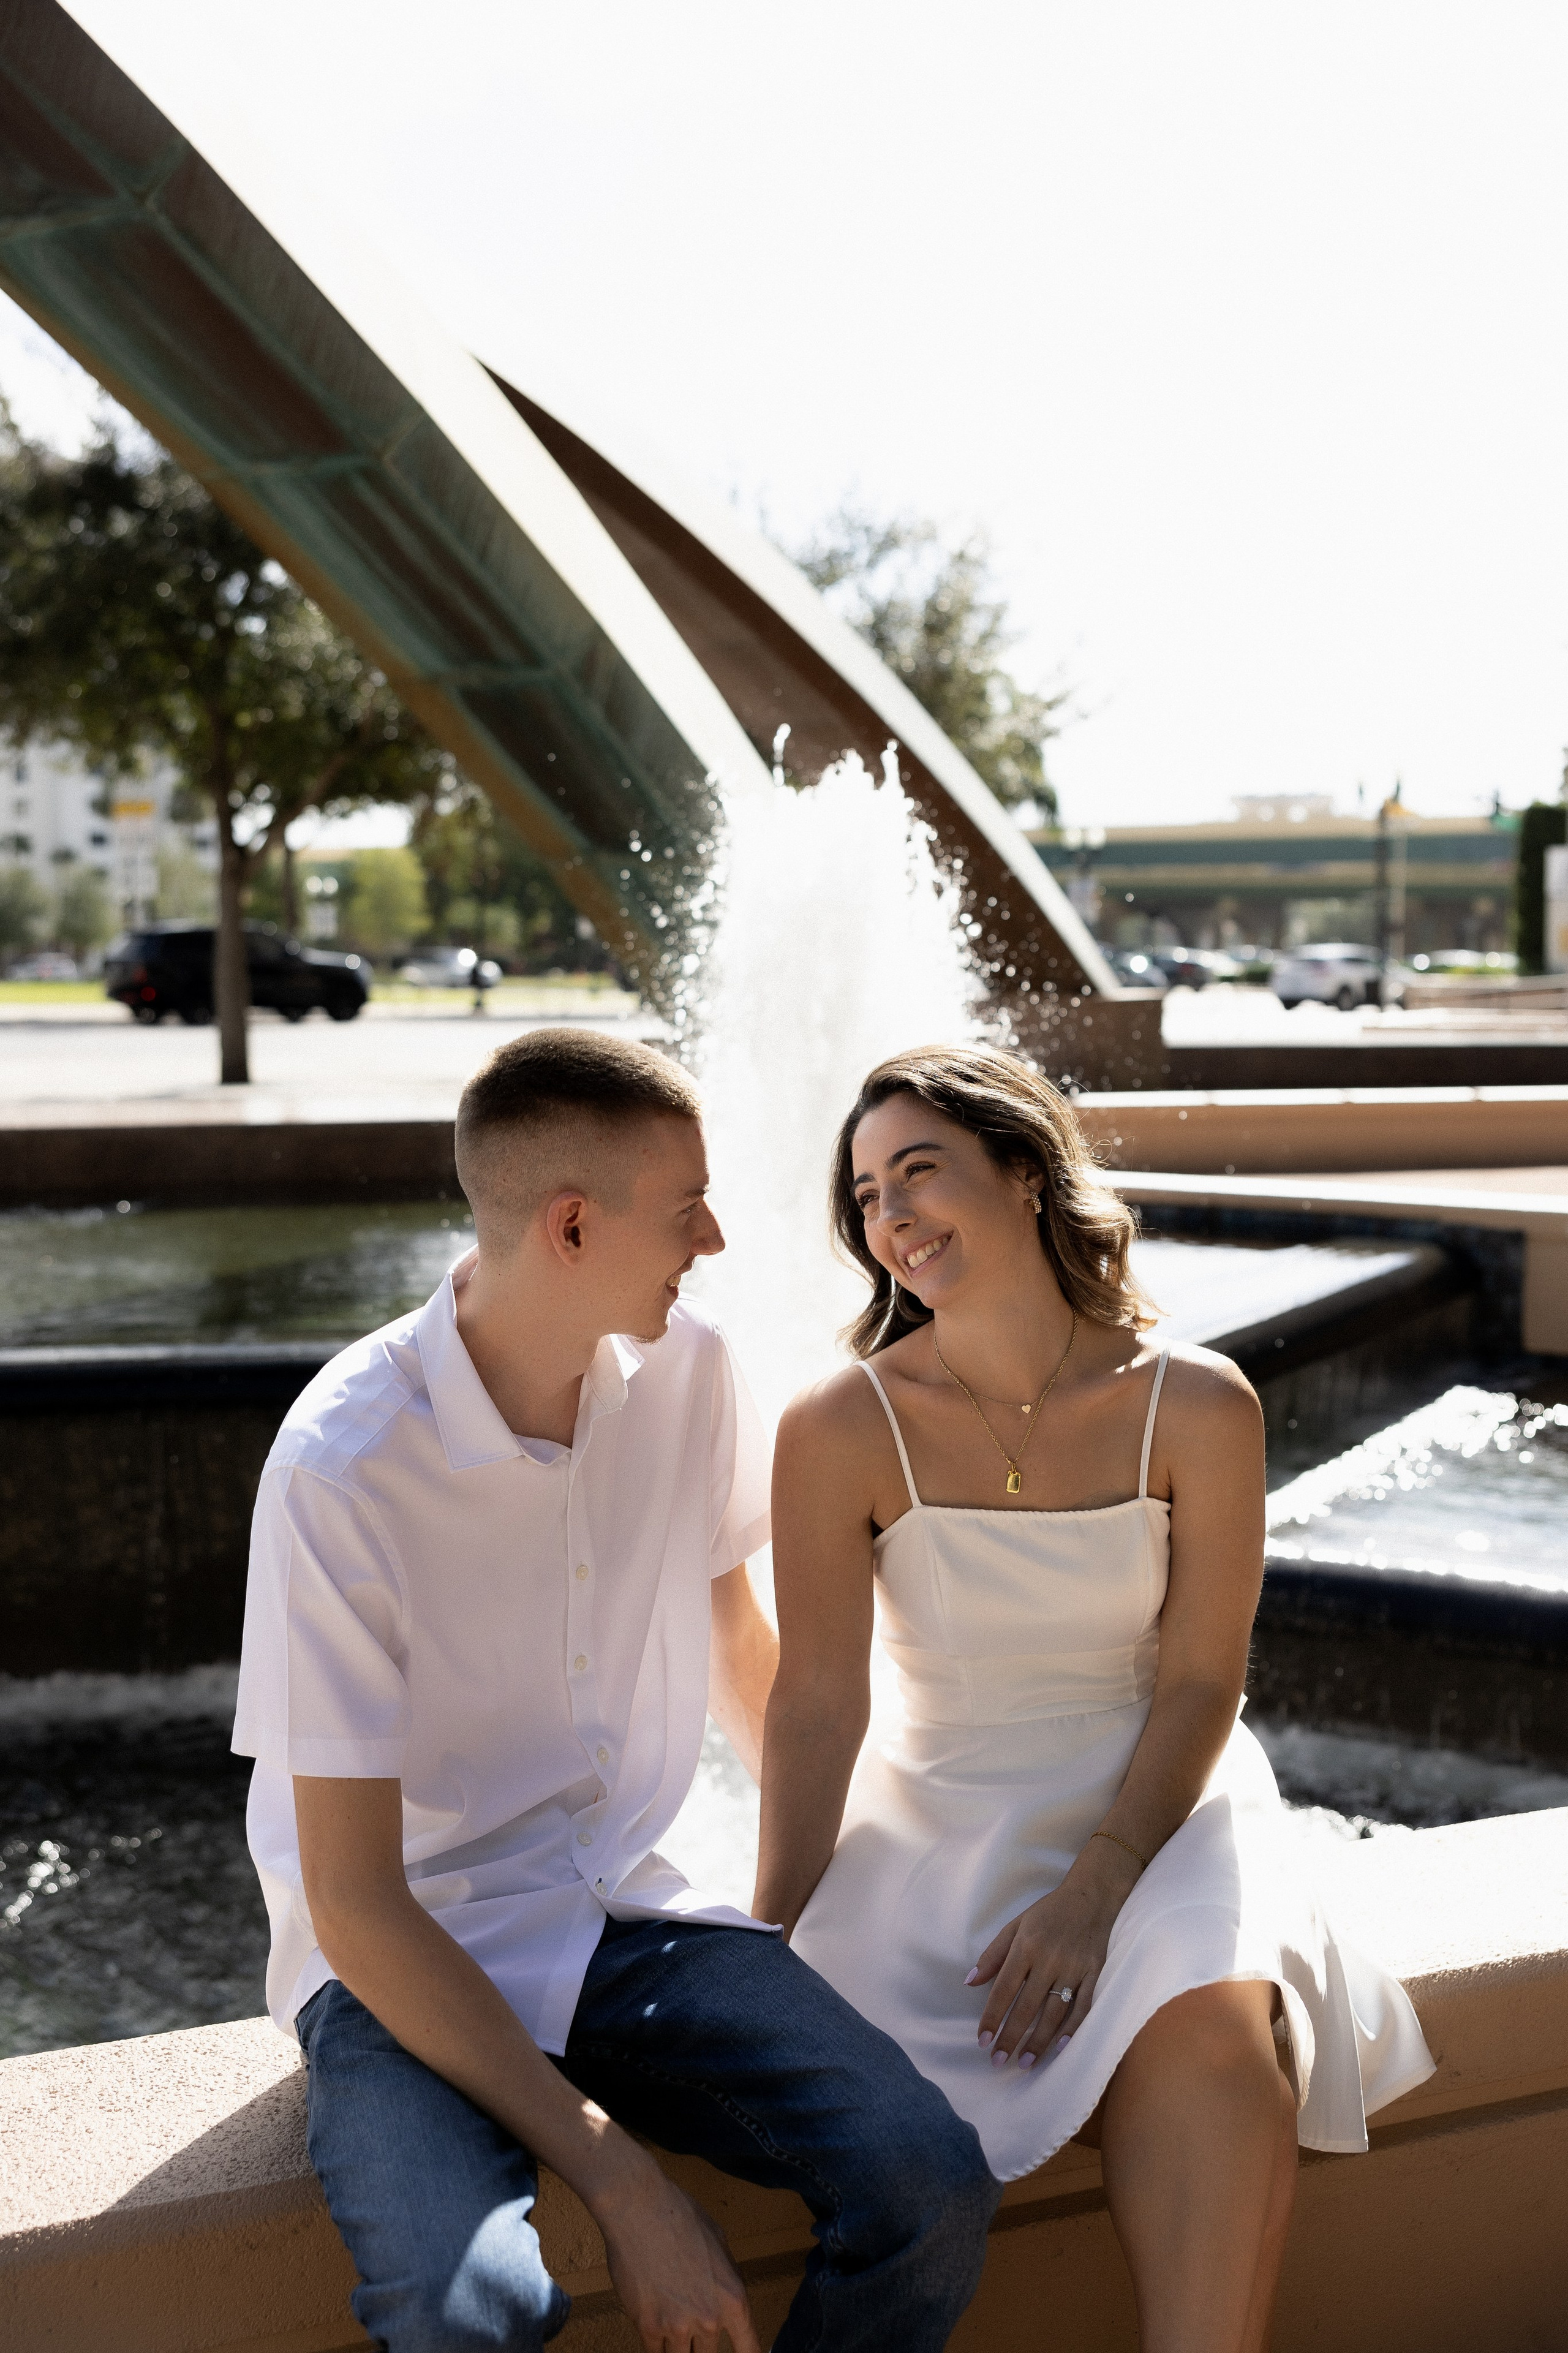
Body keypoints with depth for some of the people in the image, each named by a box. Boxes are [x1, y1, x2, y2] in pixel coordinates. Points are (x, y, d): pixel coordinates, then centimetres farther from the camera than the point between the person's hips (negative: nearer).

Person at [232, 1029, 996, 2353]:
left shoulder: (685, 1367, -3)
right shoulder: (341, 1469, -21)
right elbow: (354, 1902, -19)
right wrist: (619, 2182, -23)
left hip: (630, 1918, 5)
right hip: (407, 1961, -4)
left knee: (930, 2182, -20)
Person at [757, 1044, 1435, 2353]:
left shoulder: (1198, 1407, -9)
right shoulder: (843, 1432, -12)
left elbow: (1200, 1683, -7)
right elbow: (819, 1704, -10)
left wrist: (1092, 1895, -17)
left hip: (1155, 1803, 0)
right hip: (940, 1816, 0)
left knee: (1216, 2029, -29)